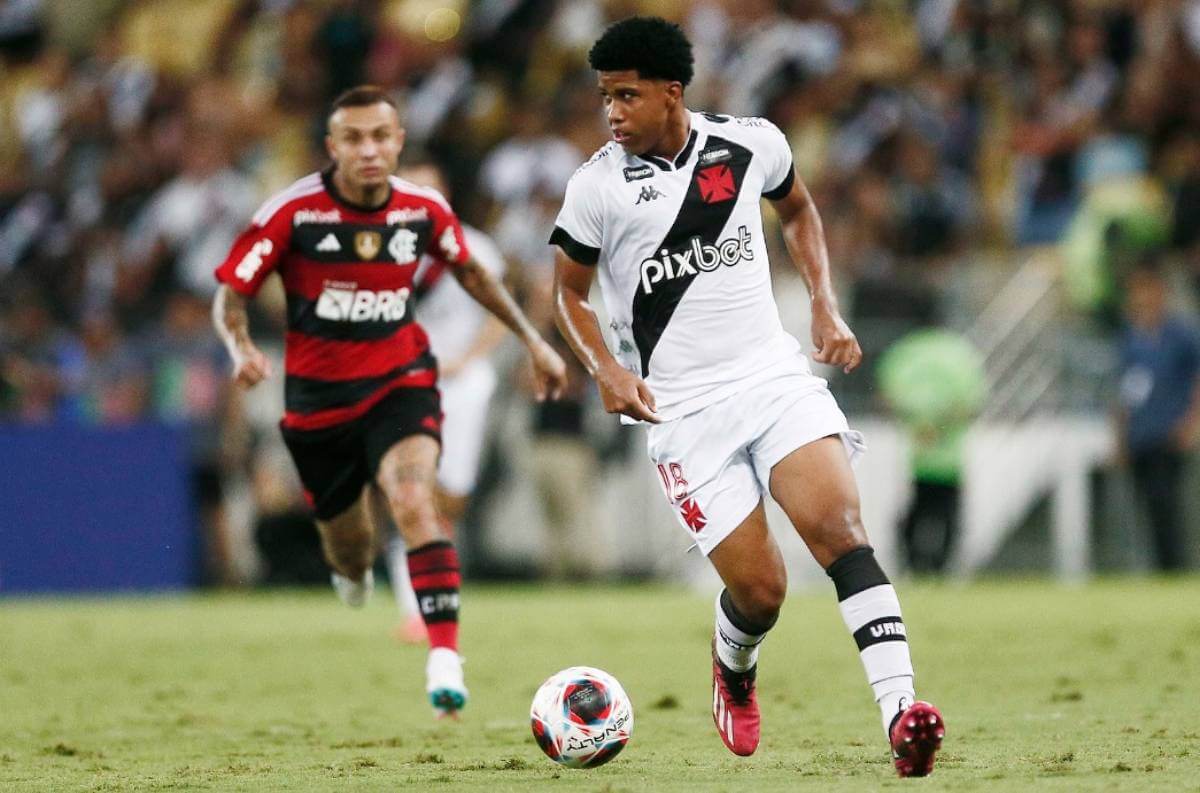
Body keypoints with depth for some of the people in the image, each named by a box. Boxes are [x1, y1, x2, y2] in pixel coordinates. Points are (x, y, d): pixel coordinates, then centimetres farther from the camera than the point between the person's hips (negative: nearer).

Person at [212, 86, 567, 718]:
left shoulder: (424, 210, -7)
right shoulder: (293, 212, -15)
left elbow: (468, 270, 14)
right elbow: (230, 295, -10)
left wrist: (531, 339, 14)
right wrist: (241, 349, -31)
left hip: (399, 383, 0)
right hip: (318, 398, 0)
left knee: (413, 501, -29)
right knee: (349, 551, 13)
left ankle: (444, 660, -33)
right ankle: (354, 570, 55)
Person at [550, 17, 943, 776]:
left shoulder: (751, 143, 2)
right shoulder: (599, 185, -4)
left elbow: (798, 210, 23)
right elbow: (569, 289, 9)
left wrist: (827, 306, 11)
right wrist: (606, 367, -8)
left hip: (775, 373, 2)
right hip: (684, 411, -1)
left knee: (837, 523, -23)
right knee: (760, 587, -7)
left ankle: (901, 711, -31)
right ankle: (734, 671, 31)